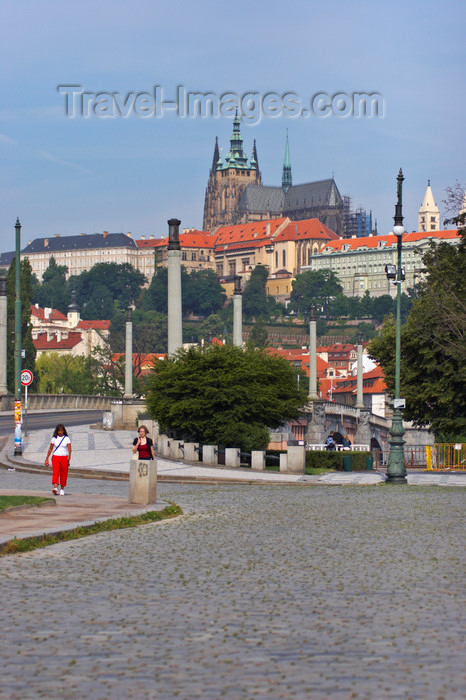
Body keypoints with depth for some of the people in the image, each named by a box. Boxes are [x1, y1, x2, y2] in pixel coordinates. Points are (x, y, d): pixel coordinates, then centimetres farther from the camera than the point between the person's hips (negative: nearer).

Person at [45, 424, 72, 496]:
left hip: (64, 457, 0)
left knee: (64, 474, 4)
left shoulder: (66, 438, 2)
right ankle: (55, 488, -28)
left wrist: (69, 456, -25)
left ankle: (62, 488, 18)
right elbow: (50, 449, 13)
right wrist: (47, 458, 12)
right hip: (55, 457, 0)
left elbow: (69, 448, -8)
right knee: (55, 472, -16)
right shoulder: (54, 439, 6)